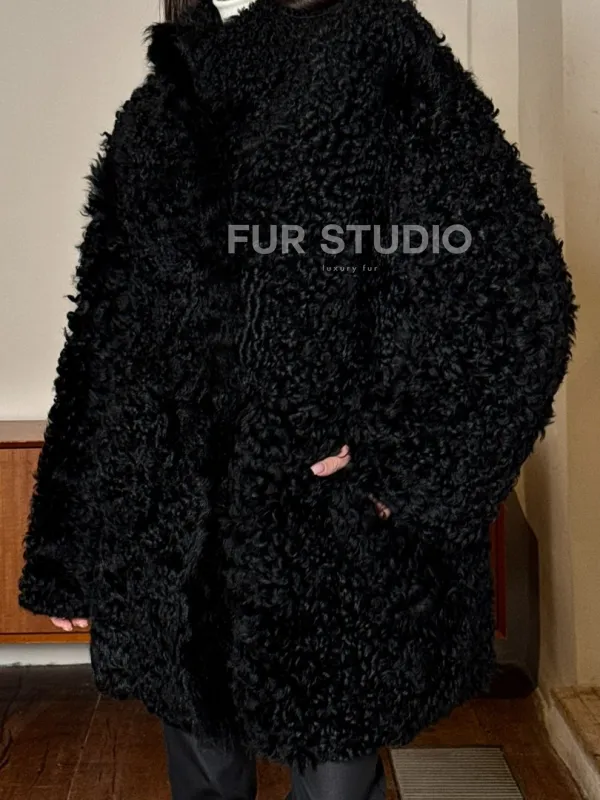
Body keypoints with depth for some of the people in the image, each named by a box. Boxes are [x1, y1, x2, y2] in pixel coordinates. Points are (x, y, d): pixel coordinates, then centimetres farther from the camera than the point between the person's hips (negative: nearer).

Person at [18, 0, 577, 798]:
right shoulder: (152, 117, 13)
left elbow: (515, 289, -10)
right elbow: (101, 345, 13)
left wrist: (397, 462, -14)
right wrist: (69, 551, 14)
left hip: (337, 544, -4)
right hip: (175, 553, 4)